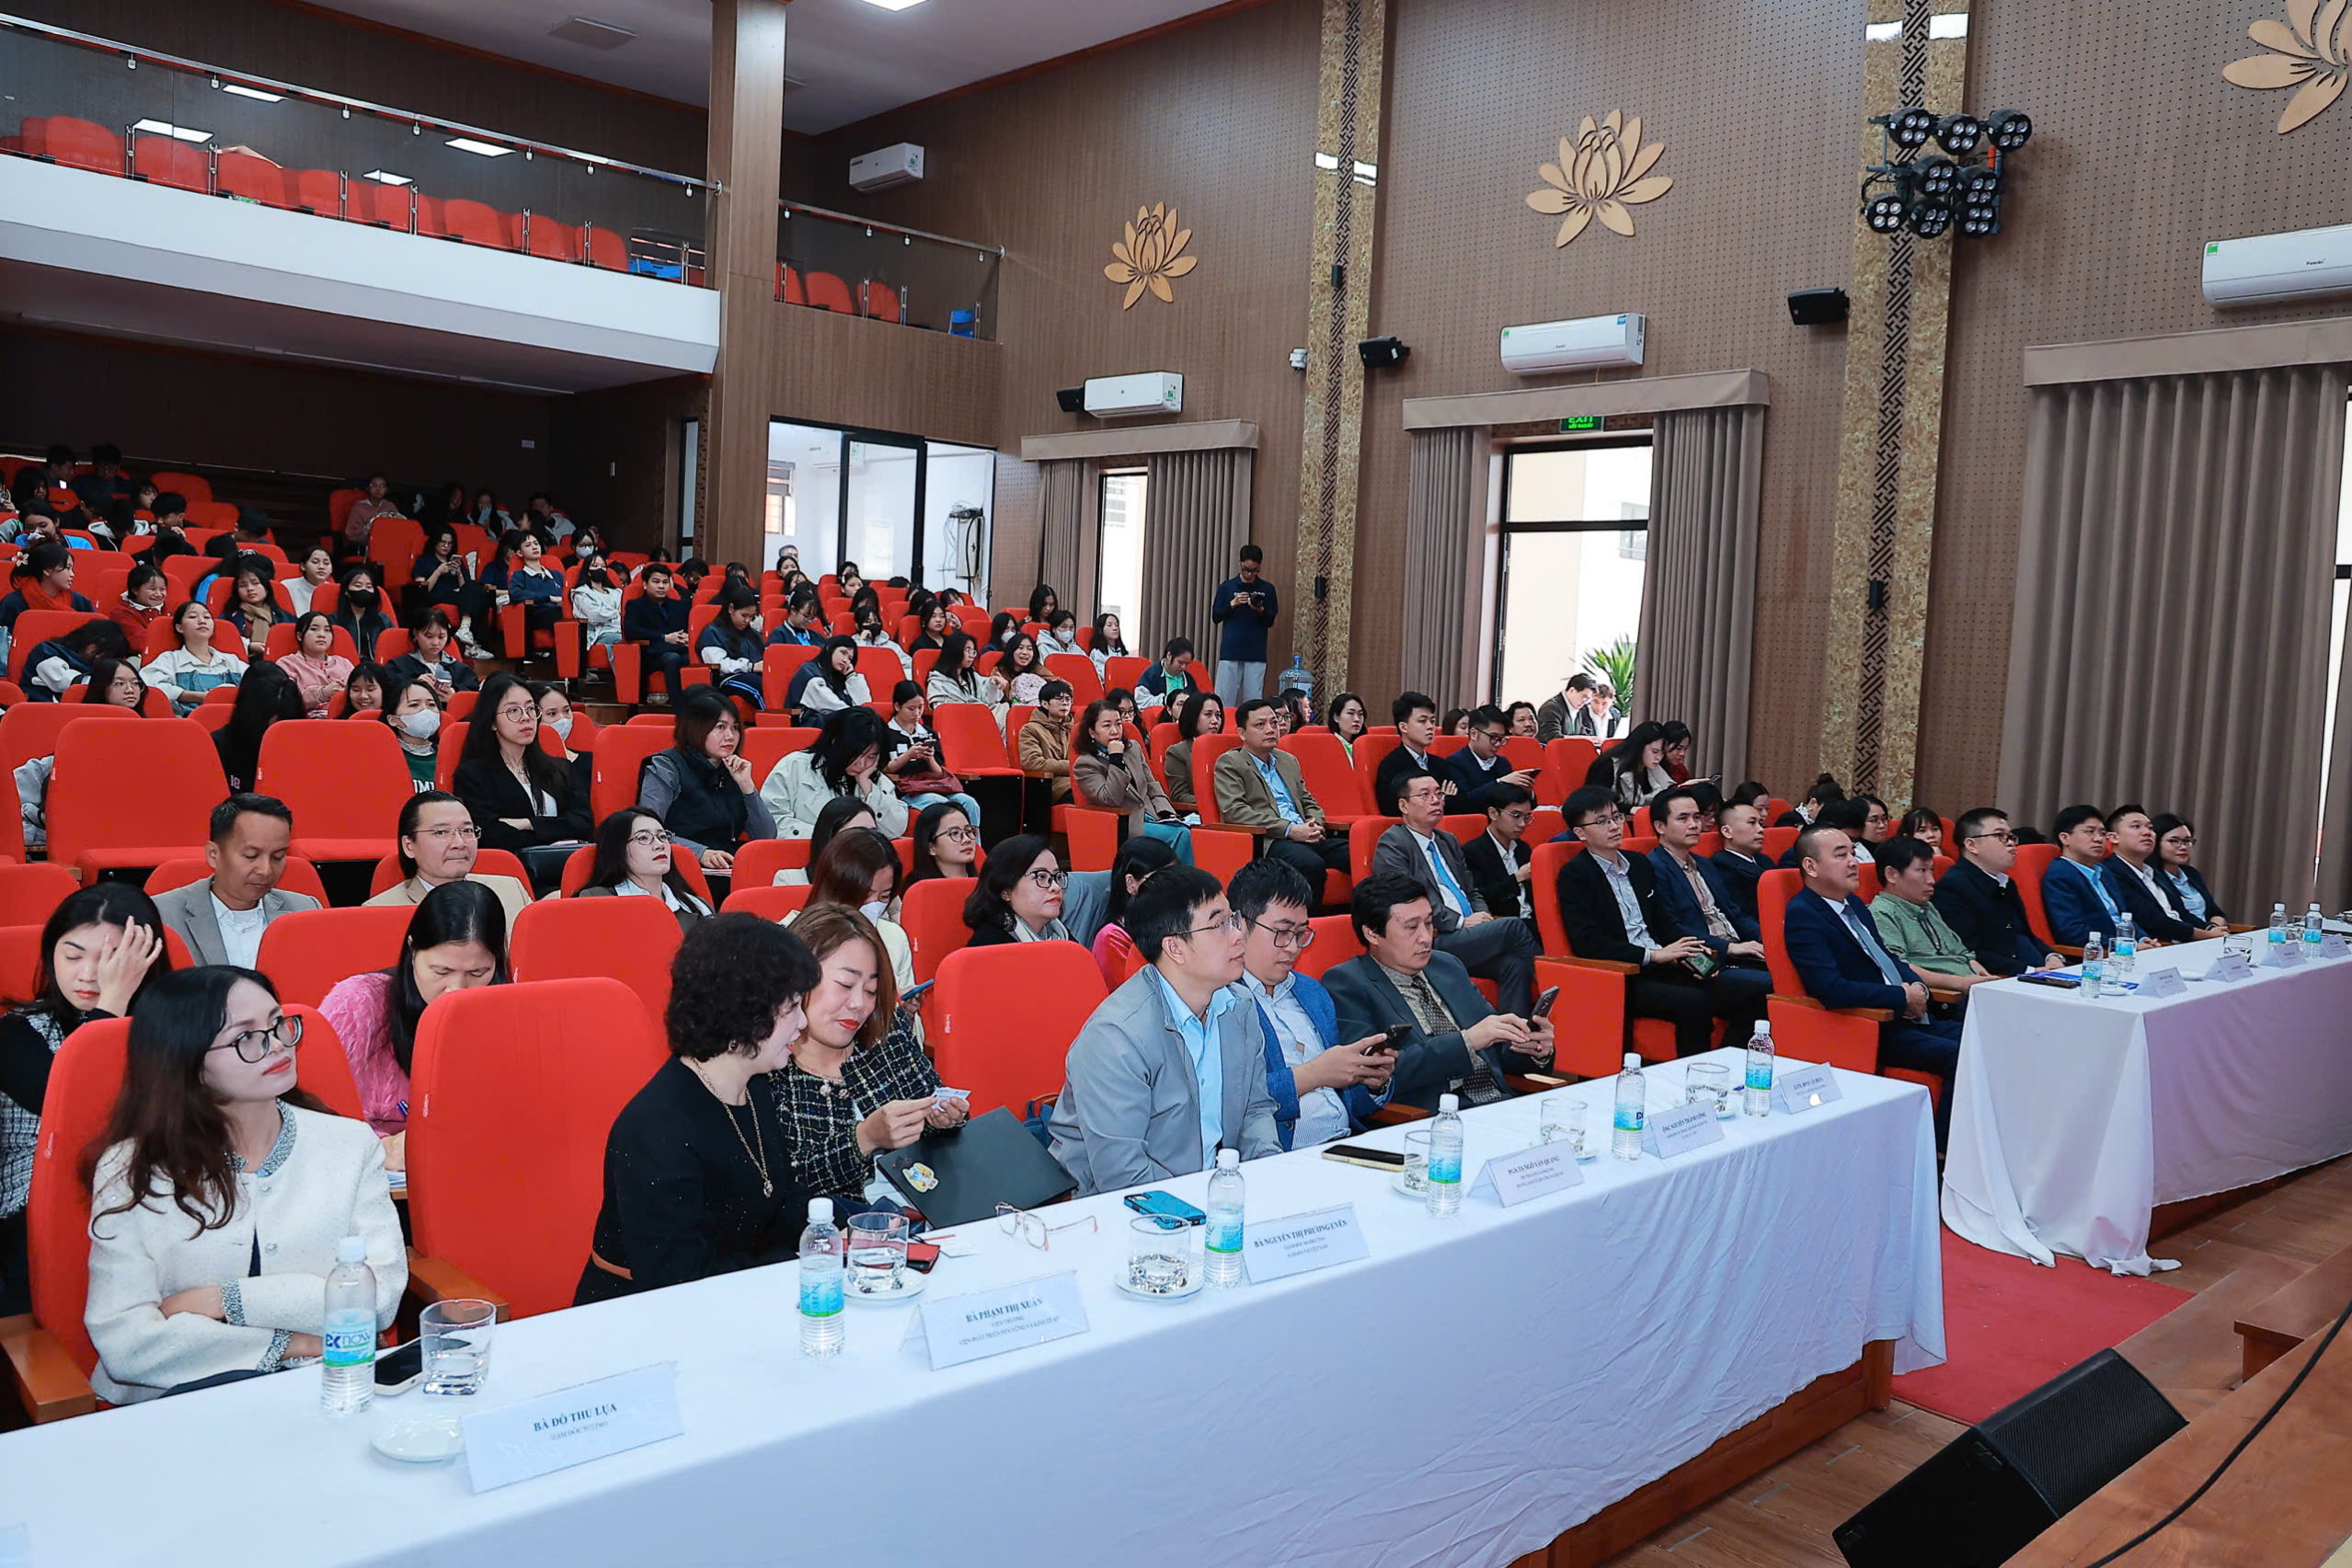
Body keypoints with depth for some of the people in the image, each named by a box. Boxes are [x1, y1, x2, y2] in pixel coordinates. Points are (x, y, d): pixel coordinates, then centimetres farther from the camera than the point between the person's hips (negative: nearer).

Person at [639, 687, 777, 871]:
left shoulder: (735, 771, 16)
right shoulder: (666, 767, 1)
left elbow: (767, 838, 9)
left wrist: (747, 785, -1)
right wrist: (701, 852, -25)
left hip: (730, 869, 6)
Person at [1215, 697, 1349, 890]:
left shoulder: (1289, 761, 26)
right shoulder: (1229, 763, 5)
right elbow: (1233, 810, -9)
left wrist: (1314, 825, 3)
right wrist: (1290, 829, -15)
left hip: (1304, 837, 6)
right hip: (1268, 841, -6)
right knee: (1311, 864, -37)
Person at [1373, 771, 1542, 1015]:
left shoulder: (1448, 841, 26)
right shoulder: (1392, 844, -1)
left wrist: (1482, 915, 4)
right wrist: (1461, 921, -11)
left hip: (1468, 936, 7)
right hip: (1430, 944, -7)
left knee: (1514, 963, -24)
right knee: (1513, 927, -22)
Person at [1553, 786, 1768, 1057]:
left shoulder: (1640, 864, 20)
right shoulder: (1574, 874, -3)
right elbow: (1586, 942, -13)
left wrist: (1692, 953, 2)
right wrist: (1653, 955, -16)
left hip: (1664, 966, 7)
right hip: (1621, 979, -7)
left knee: (1754, 992, -11)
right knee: (1694, 1004, -32)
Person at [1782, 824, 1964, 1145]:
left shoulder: (1853, 903, 16)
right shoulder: (1802, 916, -14)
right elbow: (1831, 989, -24)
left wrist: (1917, 985, 1)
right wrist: (1903, 997, -15)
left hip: (1906, 1018, 9)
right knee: (1960, 1057, -23)